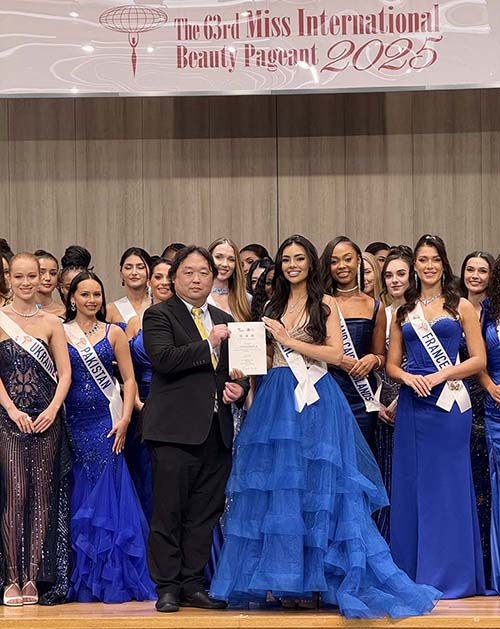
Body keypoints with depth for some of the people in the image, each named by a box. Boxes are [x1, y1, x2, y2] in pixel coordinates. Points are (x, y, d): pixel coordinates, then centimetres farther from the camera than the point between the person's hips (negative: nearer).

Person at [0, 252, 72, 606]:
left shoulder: (52, 323, 9)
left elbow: (65, 372, 5)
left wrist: (53, 410, -9)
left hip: (47, 419, 2)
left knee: (43, 495, 1)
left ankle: (35, 578, 6)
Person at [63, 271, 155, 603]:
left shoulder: (113, 333, 7)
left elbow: (129, 379, 5)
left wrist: (124, 419, -6)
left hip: (107, 420, -1)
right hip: (73, 422, 1)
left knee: (107, 494, -4)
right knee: (81, 496, 3)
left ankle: (112, 578, 5)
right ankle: (85, 580, 12)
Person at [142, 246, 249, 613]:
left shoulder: (224, 320, 19)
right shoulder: (159, 315, 1)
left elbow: (236, 370, 26)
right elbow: (162, 359, -16)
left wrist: (239, 388, 4)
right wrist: (208, 344, -15)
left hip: (217, 430, 6)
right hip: (175, 429, -6)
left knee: (205, 513, 8)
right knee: (169, 512, -3)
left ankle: (193, 585, 15)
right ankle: (167, 588, 5)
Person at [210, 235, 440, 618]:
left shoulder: (325, 304, 4)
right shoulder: (273, 306, 16)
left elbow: (336, 353, -7)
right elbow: (266, 356, 16)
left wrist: (290, 340, -11)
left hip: (316, 401, -4)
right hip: (277, 400, 4)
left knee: (318, 486, -4)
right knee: (276, 485, 0)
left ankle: (315, 579, 2)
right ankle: (283, 578, 6)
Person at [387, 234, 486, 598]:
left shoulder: (461, 307, 5)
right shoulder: (404, 312, 14)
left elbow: (479, 360, 0)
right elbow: (391, 365, 14)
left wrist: (439, 375, -13)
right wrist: (407, 377, -8)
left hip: (449, 404, -3)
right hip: (412, 405, 3)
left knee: (448, 486, -2)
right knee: (411, 486, 4)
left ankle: (449, 574, 6)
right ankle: (413, 573, 12)